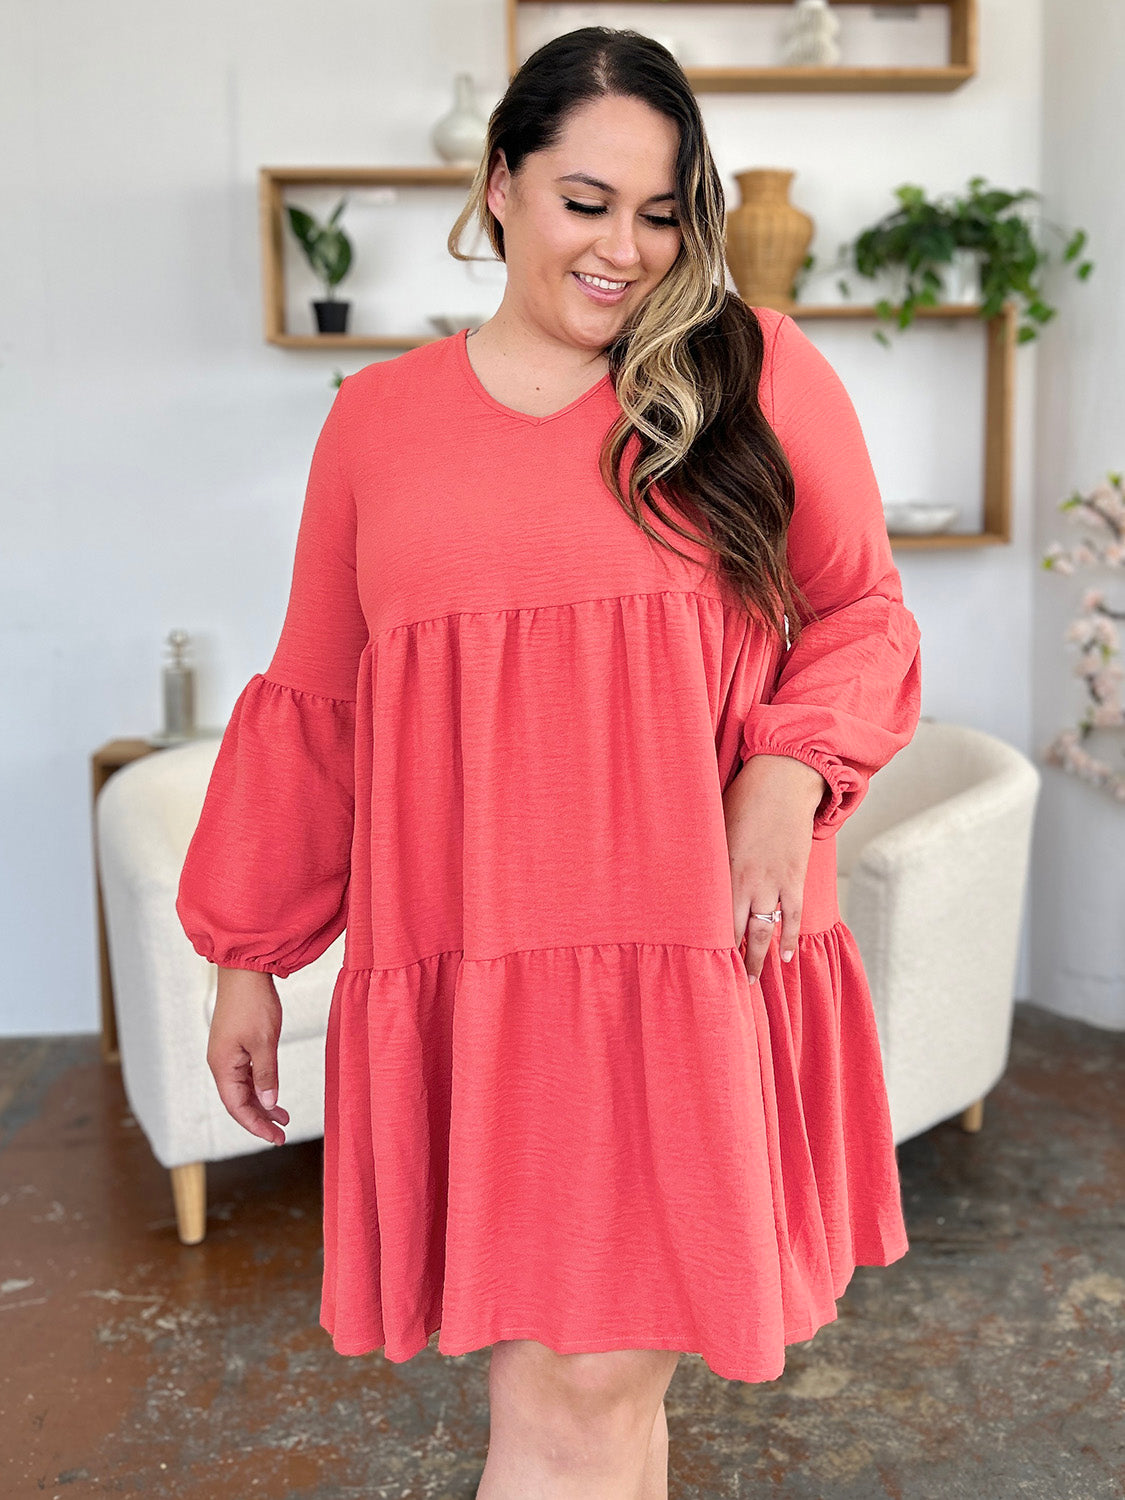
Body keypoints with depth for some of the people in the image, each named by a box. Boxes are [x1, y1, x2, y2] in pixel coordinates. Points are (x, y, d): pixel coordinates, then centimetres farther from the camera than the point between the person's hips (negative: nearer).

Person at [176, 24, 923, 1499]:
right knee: (567, 1380, 4)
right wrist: (247, 957, 15)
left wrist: (791, 770, -10)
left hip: (693, 960, -1)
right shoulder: (377, 419, 9)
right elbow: (313, 706, 13)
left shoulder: (761, 373, 5)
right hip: (470, 970, 1)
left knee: (598, 1371, 2)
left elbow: (861, 616, 10)